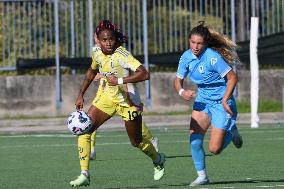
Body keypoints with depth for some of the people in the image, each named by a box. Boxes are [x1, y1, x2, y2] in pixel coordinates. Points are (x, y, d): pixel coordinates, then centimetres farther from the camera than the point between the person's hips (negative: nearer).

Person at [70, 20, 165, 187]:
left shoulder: (122, 55, -27)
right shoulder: (97, 55, -6)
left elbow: (144, 74, -37)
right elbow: (92, 72, 17)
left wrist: (119, 81, -38)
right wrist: (81, 95, 15)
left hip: (128, 101, -5)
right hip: (106, 97, 5)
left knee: (136, 142, 10)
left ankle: (158, 160, 43)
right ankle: (84, 175, -7)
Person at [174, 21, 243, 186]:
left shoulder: (212, 57, -24)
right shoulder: (186, 57, -5)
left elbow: (233, 77, -18)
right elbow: (178, 79, 6)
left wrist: (225, 100, -22)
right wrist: (181, 91, -16)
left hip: (221, 102, -6)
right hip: (202, 100, 6)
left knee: (214, 149, -7)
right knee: (194, 139, -10)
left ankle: (231, 132, 24)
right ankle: (202, 176, 5)